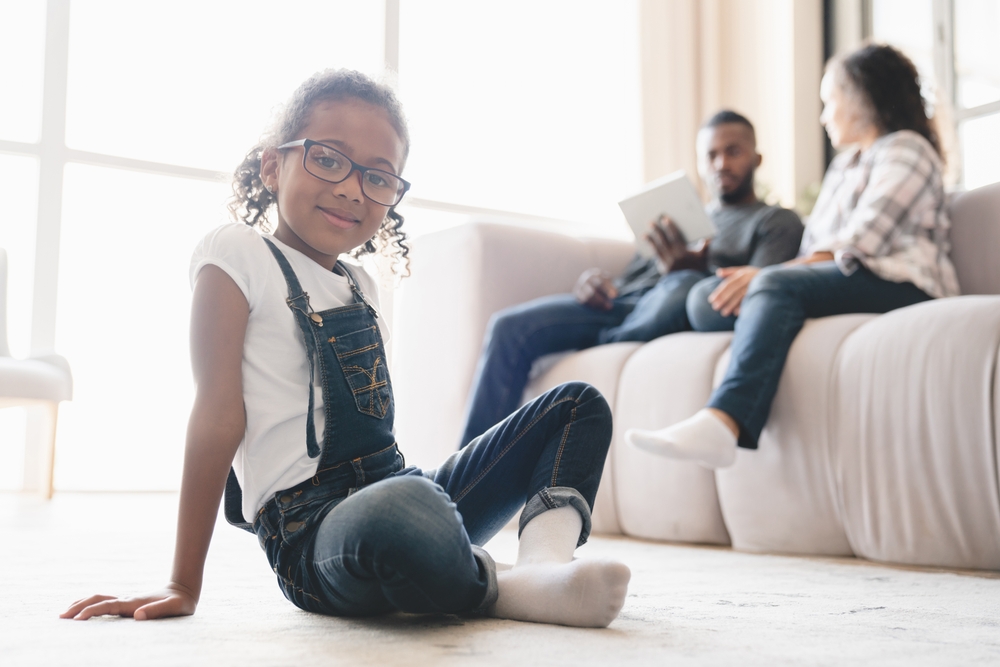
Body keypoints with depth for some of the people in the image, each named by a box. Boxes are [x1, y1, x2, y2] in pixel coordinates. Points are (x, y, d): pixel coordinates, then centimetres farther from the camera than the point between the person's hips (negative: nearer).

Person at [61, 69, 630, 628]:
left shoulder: (360, 287, 19)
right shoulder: (238, 255, -3)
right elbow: (220, 414, -10)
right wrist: (184, 585, -10)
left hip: (391, 489, 9)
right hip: (309, 532, -8)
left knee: (579, 404, 7)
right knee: (406, 510, -44)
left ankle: (543, 560, -21)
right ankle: (503, 590, -12)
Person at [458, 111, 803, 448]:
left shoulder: (777, 222, 16)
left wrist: (693, 268, -23)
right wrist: (596, 283, -2)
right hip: (622, 304, 5)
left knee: (683, 285, -40)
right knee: (510, 326, -17)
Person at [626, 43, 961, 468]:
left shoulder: (905, 150, 4)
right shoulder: (843, 166, 32)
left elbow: (859, 247, -12)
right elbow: (813, 247, 18)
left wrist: (767, 275, -18)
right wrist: (760, 278, -2)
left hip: (901, 286, -8)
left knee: (777, 286, -35)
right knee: (707, 301, -14)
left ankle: (721, 424, -52)